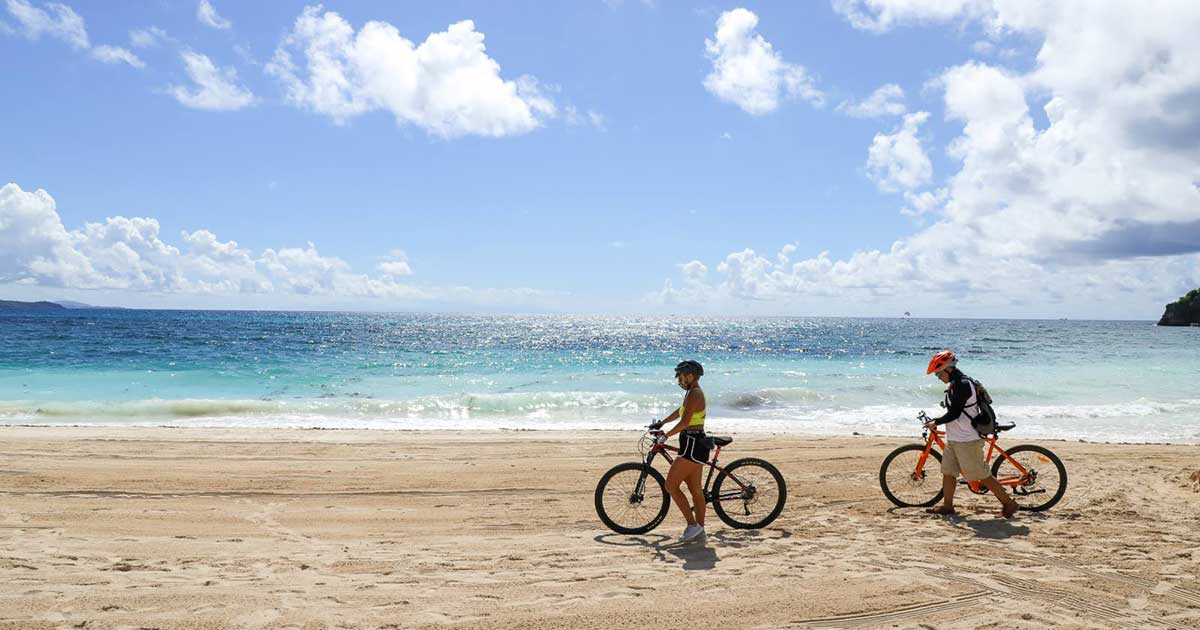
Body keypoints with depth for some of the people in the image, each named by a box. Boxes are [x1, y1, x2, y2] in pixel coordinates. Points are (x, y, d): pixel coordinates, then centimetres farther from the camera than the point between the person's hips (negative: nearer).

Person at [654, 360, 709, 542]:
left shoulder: (694, 394, -16)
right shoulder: (692, 393, 16)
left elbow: (684, 423, -23)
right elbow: (679, 411, 31)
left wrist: (666, 435, -14)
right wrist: (660, 423, 33)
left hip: (693, 445, -10)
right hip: (694, 445, 10)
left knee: (671, 485, -8)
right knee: (696, 490, 11)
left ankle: (693, 524, -6)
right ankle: (699, 529, 16)